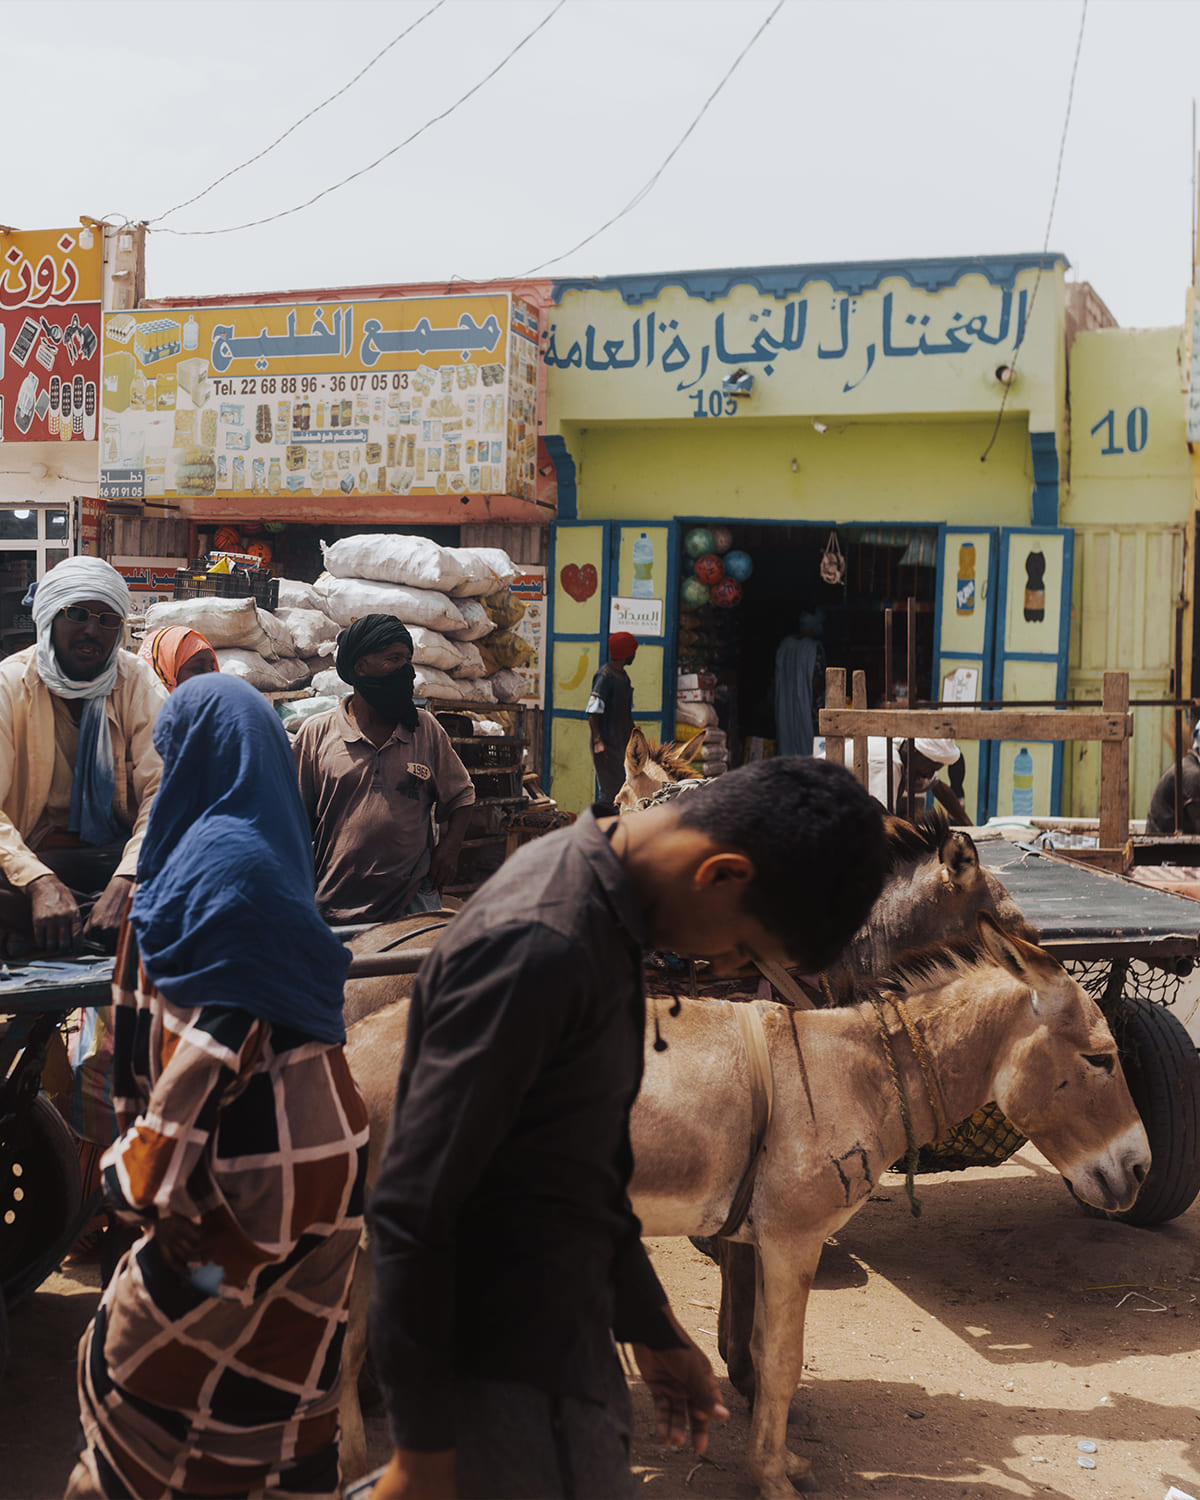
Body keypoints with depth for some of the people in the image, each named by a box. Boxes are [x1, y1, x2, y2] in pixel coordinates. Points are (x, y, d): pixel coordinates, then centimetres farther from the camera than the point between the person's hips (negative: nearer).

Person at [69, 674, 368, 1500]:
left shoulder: (217, 858, -14)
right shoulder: (270, 843, 2)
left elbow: (210, 1037, -17)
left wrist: (156, 1177, -13)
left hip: (250, 1166, -6)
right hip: (310, 1146, 6)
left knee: (138, 1363, 8)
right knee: (281, 1355, 18)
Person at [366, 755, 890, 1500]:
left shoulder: (601, 906, 5)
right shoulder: (536, 948, -26)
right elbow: (413, 1208, -25)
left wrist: (652, 1327, 21)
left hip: (566, 1347, 9)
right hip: (515, 1383, -9)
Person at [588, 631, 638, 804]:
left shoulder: (623, 675, 15)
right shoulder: (605, 676, -14)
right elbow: (593, 712, -19)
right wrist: (598, 741, -26)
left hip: (622, 743, 9)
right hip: (607, 744, -9)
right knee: (610, 791, -10)